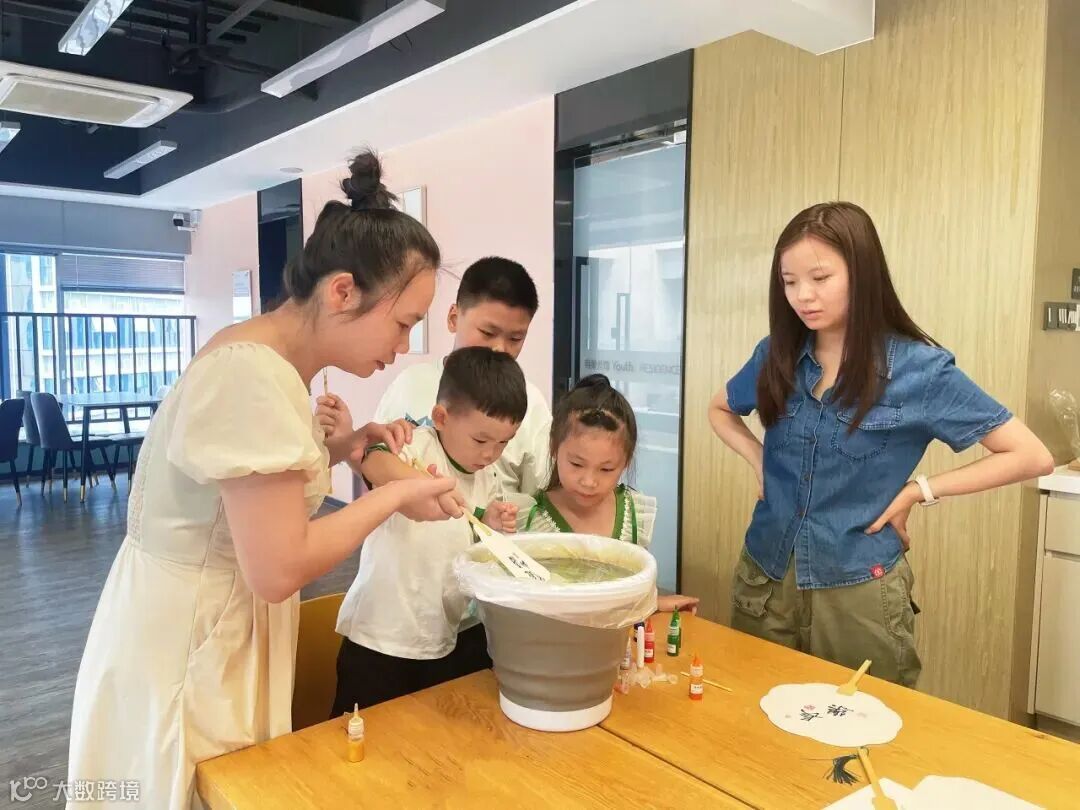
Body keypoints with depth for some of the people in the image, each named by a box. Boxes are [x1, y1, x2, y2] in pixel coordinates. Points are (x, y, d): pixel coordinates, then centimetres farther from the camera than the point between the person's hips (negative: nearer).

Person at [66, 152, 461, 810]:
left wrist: (346, 447, -1)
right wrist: (395, 496, -18)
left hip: (224, 623, 9)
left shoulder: (270, 359, 2)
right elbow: (279, 569, -28)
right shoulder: (255, 375, -28)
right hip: (188, 638, -9)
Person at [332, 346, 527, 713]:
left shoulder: (488, 480, 4)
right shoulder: (417, 447, -16)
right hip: (382, 639, -6)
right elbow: (370, 460, -38)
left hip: (454, 636, 6)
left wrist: (491, 527, -8)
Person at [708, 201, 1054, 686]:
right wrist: (758, 460, 2)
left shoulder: (920, 369, -11)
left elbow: (1032, 457, -7)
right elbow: (720, 411, 18)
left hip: (859, 589, -3)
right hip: (765, 577, 4)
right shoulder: (776, 356, -1)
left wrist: (918, 491, -12)